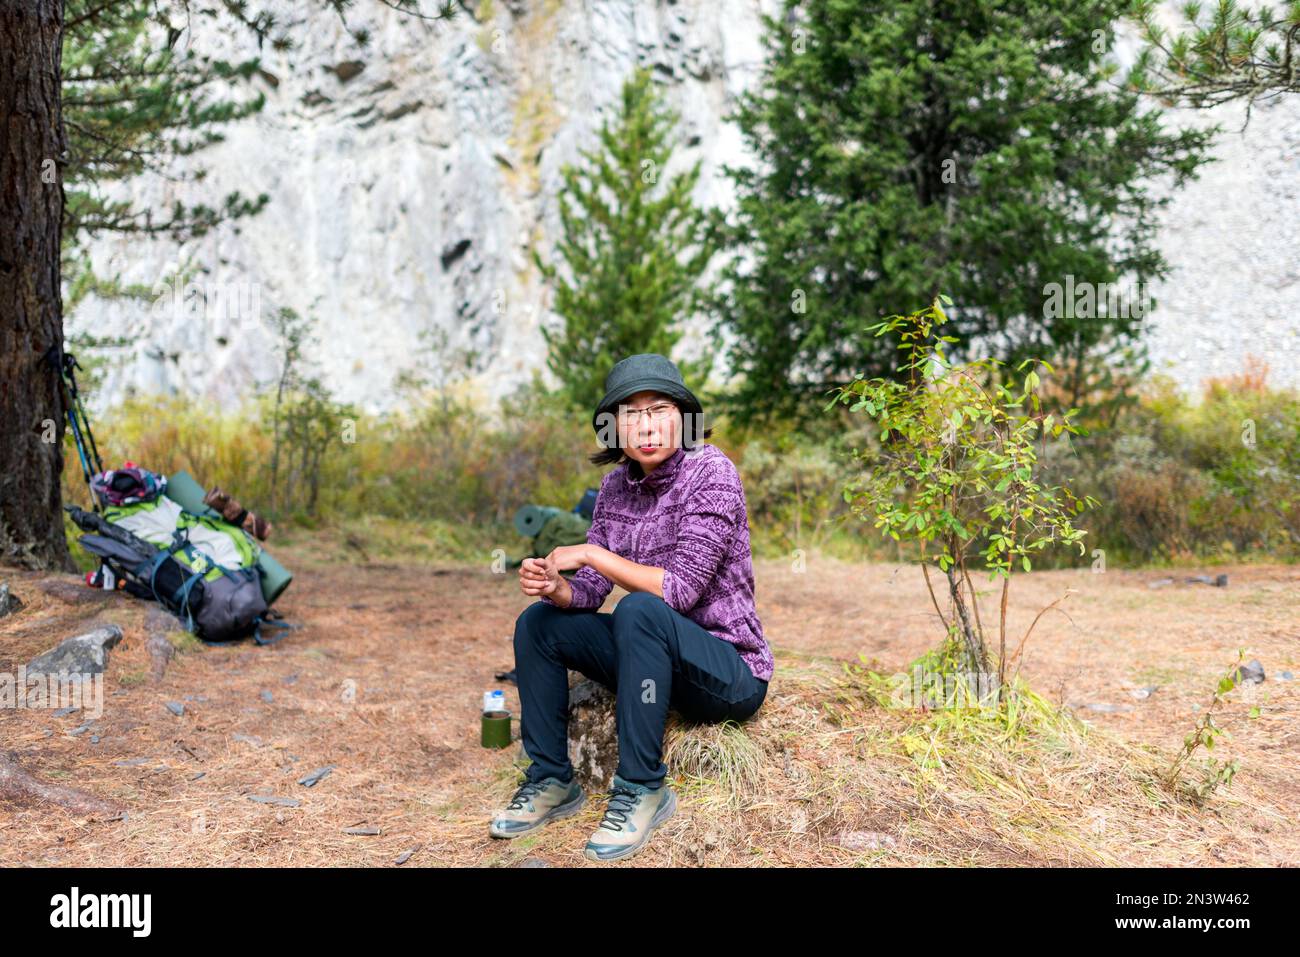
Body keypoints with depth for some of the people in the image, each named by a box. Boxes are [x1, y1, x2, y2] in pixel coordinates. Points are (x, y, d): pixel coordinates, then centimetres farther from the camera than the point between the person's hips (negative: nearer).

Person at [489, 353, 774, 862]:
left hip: (732, 671, -7)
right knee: (538, 622, 1)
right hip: (658, 656, 8)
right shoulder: (617, 484, 2)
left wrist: (590, 553, -21)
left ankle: (642, 789, -23)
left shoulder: (711, 472, -18)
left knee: (639, 610, -34)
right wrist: (553, 586, -21)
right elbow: (589, 592, 2)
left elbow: (681, 590, -25)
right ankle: (550, 781, 7)